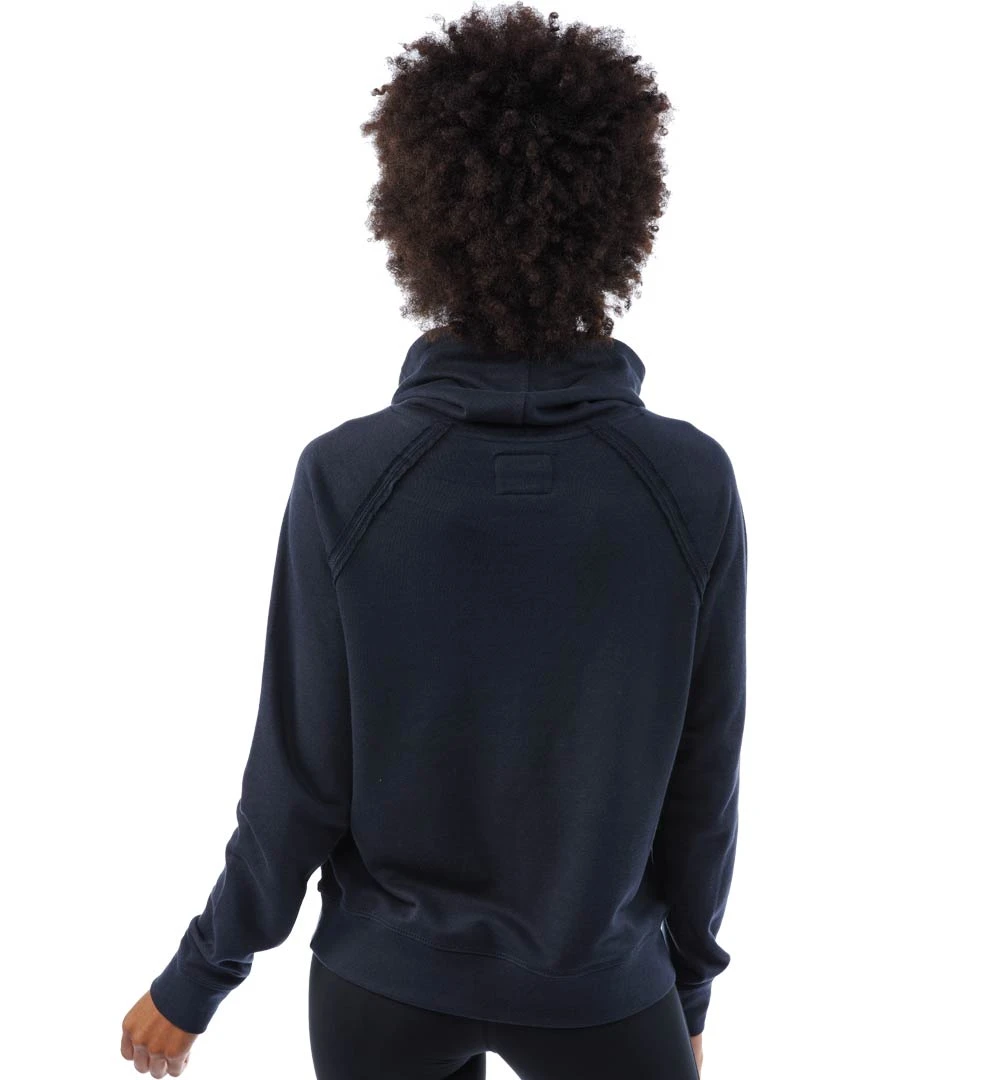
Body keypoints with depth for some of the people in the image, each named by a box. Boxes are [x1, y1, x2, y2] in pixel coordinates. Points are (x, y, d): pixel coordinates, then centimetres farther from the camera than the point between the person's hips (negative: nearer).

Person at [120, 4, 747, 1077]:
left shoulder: (344, 479, -21)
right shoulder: (694, 486, -19)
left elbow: (301, 783, -14)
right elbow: (703, 785, -9)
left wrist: (196, 979, 4)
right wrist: (688, 981, 9)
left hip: (385, 983, 1)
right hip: (601, 986, 0)